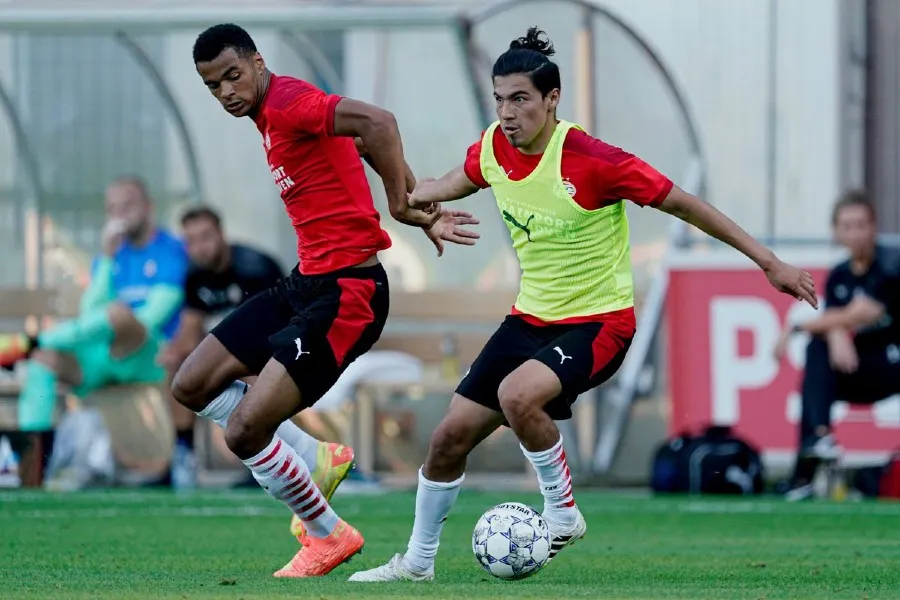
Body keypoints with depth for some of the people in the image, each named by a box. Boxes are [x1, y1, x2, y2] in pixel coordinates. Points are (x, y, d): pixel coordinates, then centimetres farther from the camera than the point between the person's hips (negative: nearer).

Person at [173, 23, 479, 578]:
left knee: (243, 431, -14)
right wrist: (422, 211, 8)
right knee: (193, 387, 12)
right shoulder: (271, 116, 14)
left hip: (347, 288, -11)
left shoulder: (288, 101, -17)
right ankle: (318, 461, 22)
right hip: (306, 282, 11)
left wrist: (402, 203, -28)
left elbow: (378, 124, -33)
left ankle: (328, 534, 9)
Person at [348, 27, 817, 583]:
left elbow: (683, 204, -15)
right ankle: (417, 562, 23)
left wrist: (771, 264, -13)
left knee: (517, 395, -34)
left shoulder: (594, 161, -23)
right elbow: (450, 185, 20)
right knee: (451, 436, 3)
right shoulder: (493, 150, -5)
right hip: (532, 317, 7)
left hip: (599, 322, -7)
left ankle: (563, 513, -11)